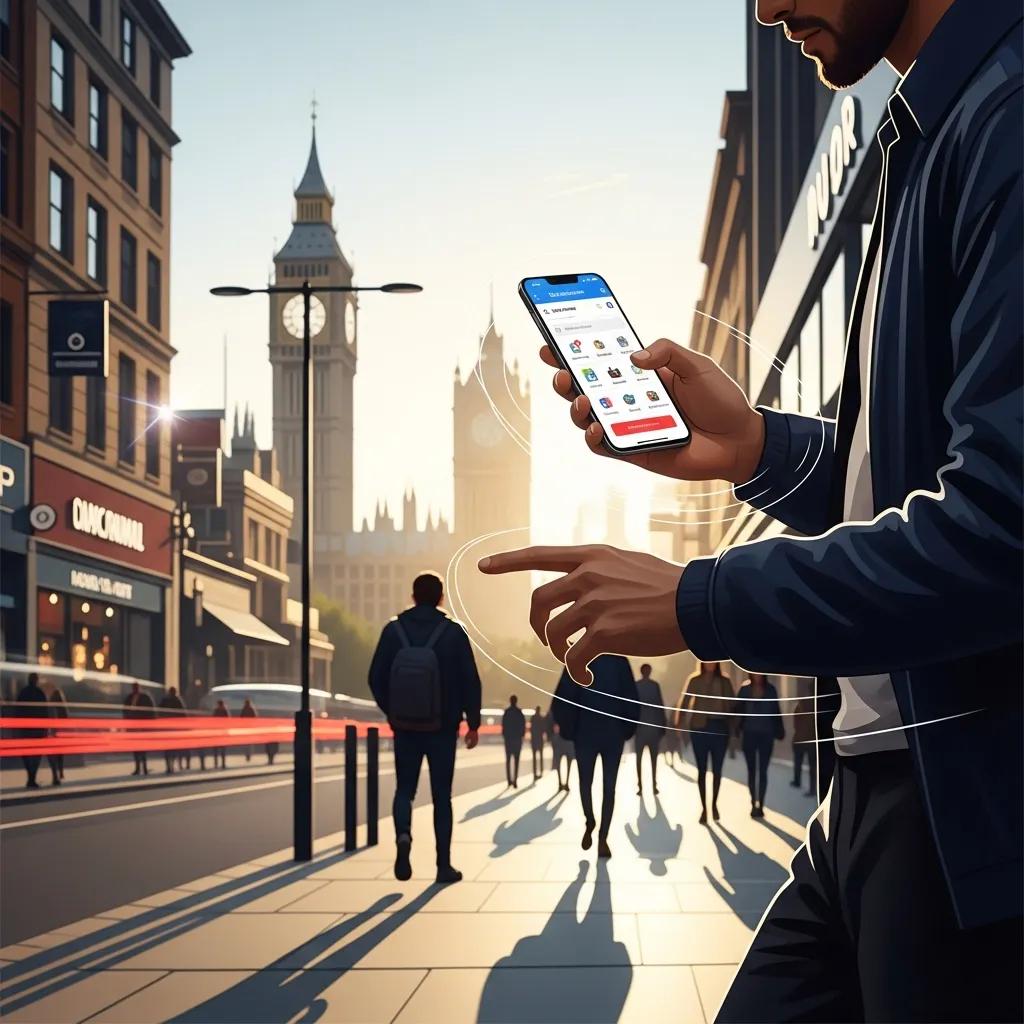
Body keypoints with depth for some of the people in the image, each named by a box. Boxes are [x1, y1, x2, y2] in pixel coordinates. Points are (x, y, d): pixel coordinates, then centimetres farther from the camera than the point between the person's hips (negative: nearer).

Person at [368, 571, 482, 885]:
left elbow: (376, 678, 1)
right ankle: (444, 865, 8)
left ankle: (403, 836, -15)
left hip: (405, 727, 1)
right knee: (441, 796, 8)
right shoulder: (453, 632, -6)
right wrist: (473, 723, 3)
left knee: (404, 789, 13)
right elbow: (470, 681, -6)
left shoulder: (394, 631, -2)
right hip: (442, 729, -1)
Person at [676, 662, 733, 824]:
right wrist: (681, 723, -11)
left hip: (719, 728, 1)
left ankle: (714, 804, 23)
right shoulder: (695, 680, 0)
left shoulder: (724, 681, 2)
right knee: (702, 770, 3)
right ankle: (704, 808, 8)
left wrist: (733, 726, -3)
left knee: (717, 770, 7)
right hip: (700, 728, -1)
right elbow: (684, 703, -2)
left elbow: (731, 704, 3)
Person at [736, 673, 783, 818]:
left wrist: (779, 730, 0)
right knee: (751, 770, 8)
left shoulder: (770, 690, -1)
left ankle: (760, 805, 0)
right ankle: (754, 803, 17)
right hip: (749, 734, 1)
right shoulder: (745, 690, -1)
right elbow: (739, 710, -1)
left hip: (766, 734, -1)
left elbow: (776, 712, 4)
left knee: (762, 771, -1)